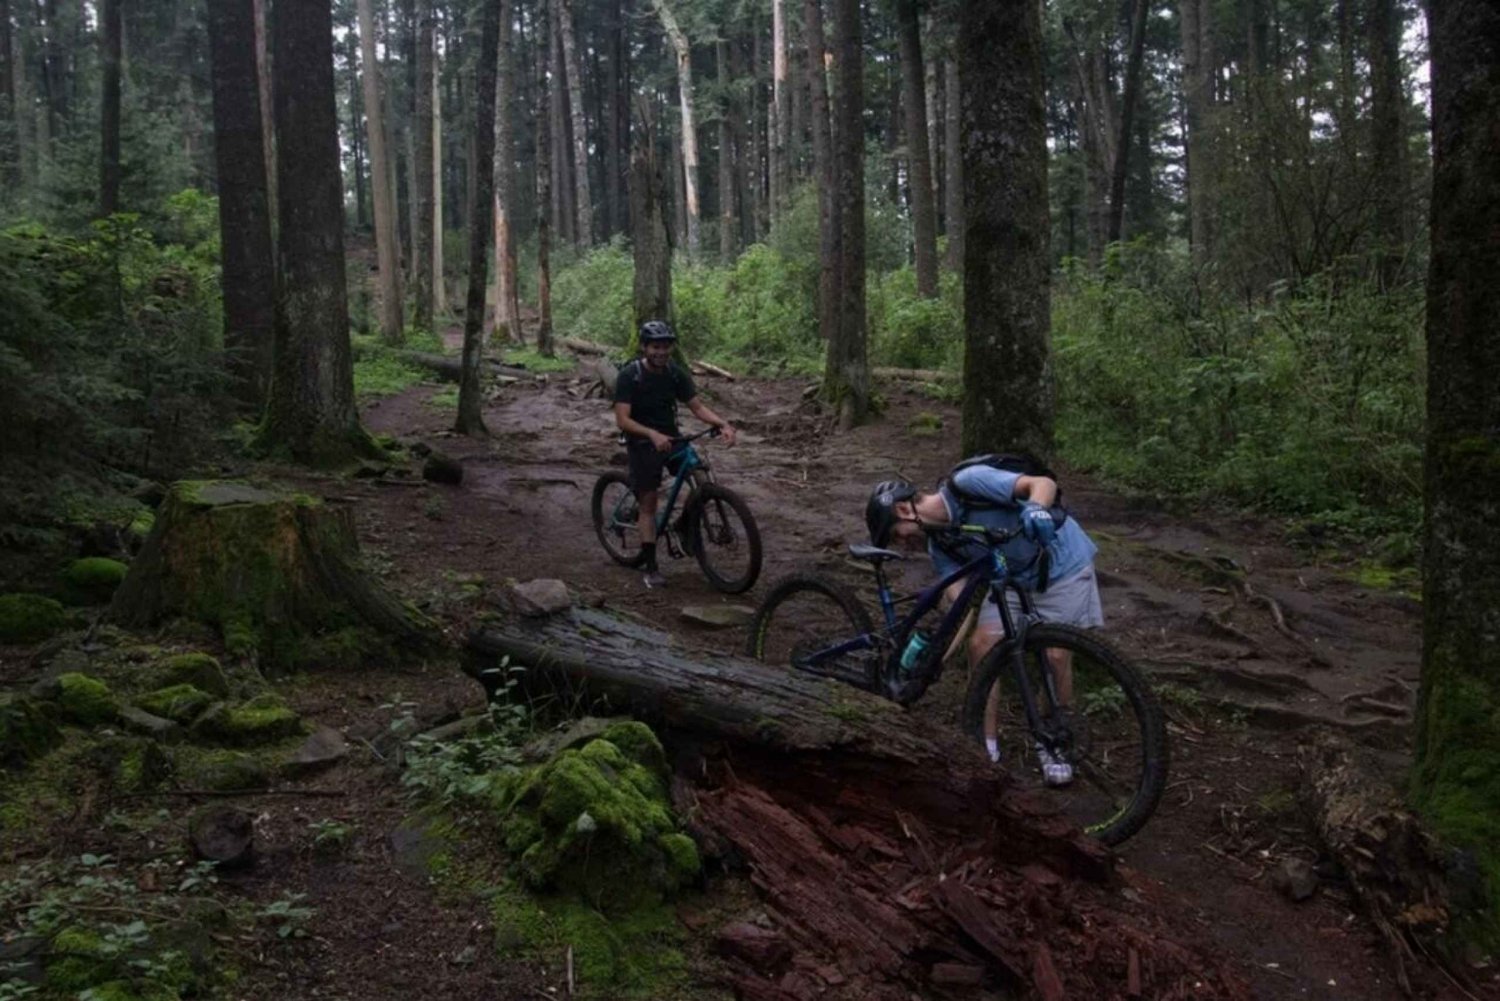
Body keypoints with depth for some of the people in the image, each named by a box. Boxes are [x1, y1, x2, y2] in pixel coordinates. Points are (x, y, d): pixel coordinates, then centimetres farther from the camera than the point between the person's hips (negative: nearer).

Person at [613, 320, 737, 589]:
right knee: (648, 504, -5)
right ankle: (651, 567, 2)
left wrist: (723, 423, -22)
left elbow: (697, 407, -4)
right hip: (642, 442, -4)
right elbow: (622, 420, -24)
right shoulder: (628, 375, -18)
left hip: (671, 437, 4)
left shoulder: (676, 373, -5)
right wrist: (653, 435, -40)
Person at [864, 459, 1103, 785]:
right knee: (979, 644, -10)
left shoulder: (968, 483, -25)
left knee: (1056, 654, -14)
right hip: (1015, 578, 6)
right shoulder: (940, 544, -5)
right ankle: (988, 743, 4)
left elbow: (1044, 483, -30)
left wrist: (1035, 508, -51)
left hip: (1064, 564, -6)